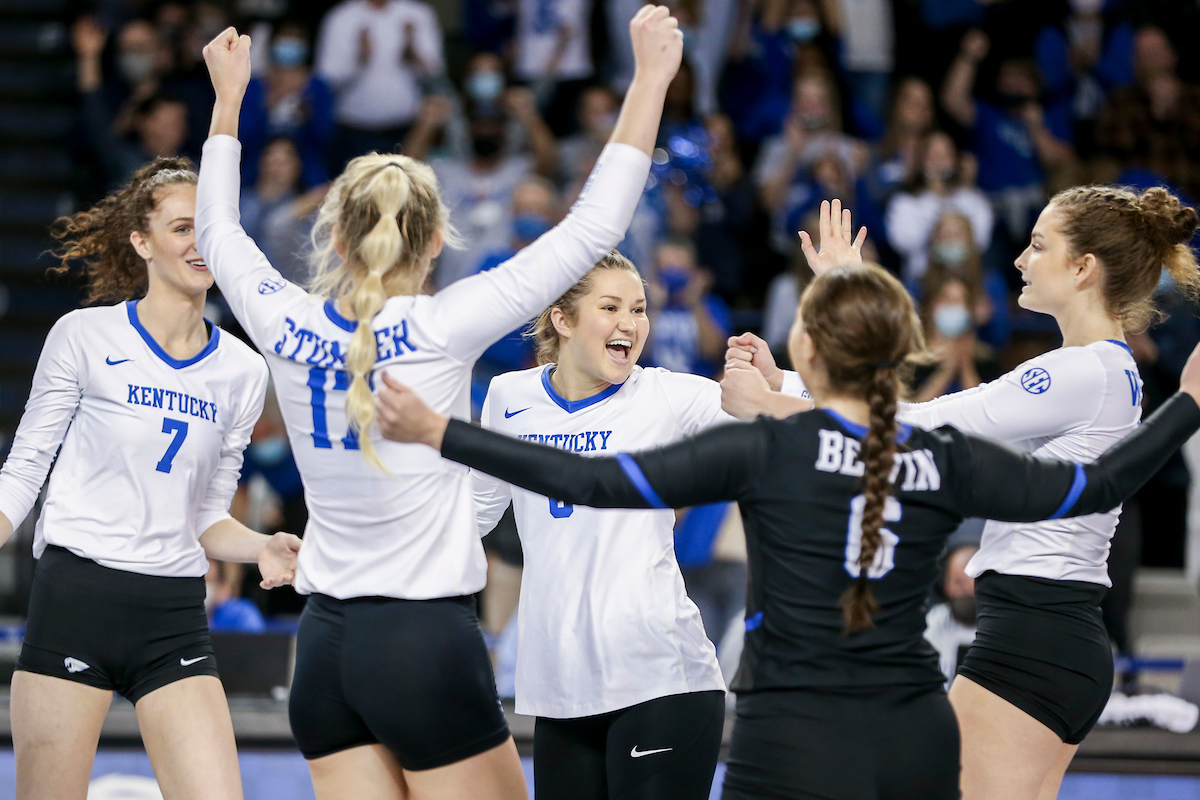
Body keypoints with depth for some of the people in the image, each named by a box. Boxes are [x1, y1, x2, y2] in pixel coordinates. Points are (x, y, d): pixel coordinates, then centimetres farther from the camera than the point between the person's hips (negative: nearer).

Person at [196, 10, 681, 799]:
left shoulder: (288, 328, 0)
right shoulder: (441, 328, -11)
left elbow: (218, 232, 22)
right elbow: (592, 230, -8)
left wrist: (228, 97, 33)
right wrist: (651, 79, 0)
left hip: (326, 644, 5)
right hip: (428, 642, -5)